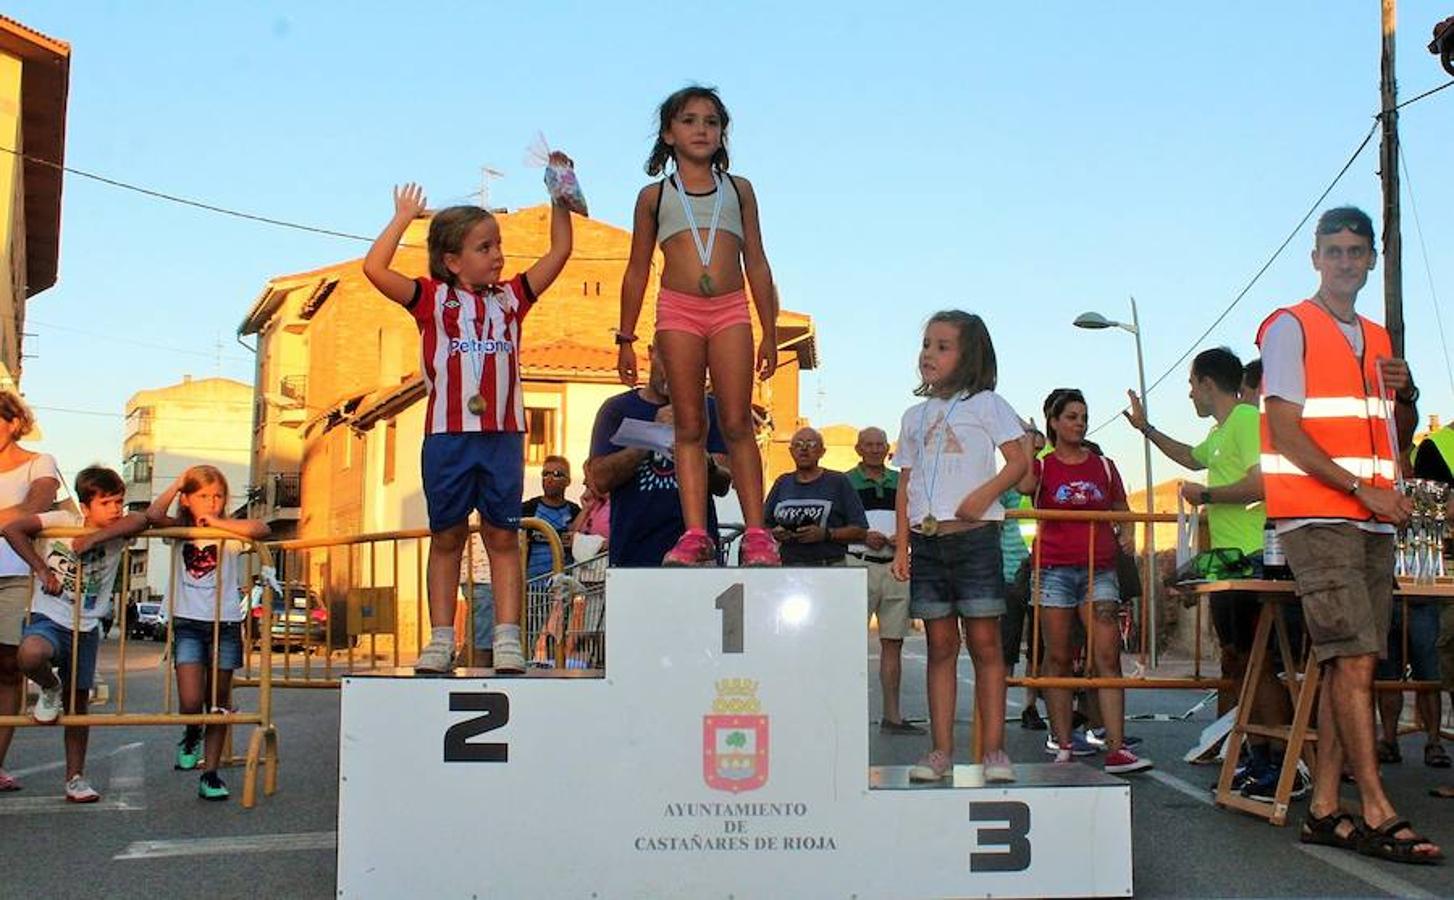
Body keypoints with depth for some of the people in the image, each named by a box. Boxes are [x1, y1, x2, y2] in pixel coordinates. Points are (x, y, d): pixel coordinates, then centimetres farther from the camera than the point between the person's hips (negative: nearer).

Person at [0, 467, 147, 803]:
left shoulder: (117, 533, -2)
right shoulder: (63, 521, -7)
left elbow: (140, 520, -24)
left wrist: (95, 537, -31)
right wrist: (42, 569, -18)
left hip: (87, 628, 3)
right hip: (49, 619, -3)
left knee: (78, 704, 10)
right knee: (31, 655, -37)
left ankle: (75, 778, 24)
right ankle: (50, 689, -2)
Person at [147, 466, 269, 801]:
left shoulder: (229, 533, 3)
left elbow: (260, 529, -18)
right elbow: (153, 515, -14)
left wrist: (218, 522, -13)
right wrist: (177, 482, -5)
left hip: (225, 623, 0)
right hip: (187, 623, 0)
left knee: (219, 702, 6)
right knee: (190, 702, -11)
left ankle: (210, 772, 15)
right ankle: (191, 737, 24)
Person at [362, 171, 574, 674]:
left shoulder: (511, 298, 11)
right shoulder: (434, 299, 2)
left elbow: (560, 251, 14)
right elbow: (374, 268, -8)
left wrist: (559, 194, 10)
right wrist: (403, 218, 0)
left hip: (504, 436, 2)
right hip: (448, 436, -2)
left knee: (503, 538, 4)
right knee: (446, 538, 7)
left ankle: (507, 641, 5)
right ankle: (441, 641, 13)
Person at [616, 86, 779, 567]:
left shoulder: (738, 189, 15)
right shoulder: (655, 196, 12)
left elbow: (756, 263, 14)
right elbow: (637, 270, 13)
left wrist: (770, 333, 9)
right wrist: (625, 338, 8)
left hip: (731, 310, 0)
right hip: (678, 311, 0)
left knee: (737, 424, -5)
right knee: (689, 426, -1)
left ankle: (756, 533, -4)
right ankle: (695, 534, -2)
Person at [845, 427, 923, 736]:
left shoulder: (900, 482, 16)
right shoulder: (846, 482, 4)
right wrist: (863, 537, -14)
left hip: (896, 567, 4)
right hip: (859, 565, -4)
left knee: (893, 643, 6)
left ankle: (892, 716, 11)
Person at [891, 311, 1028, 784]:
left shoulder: (986, 404, 4)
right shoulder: (915, 416, 17)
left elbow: (1018, 461, -3)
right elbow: (905, 486, 15)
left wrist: (985, 494, -19)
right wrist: (901, 545, 8)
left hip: (974, 535, -4)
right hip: (927, 539, 4)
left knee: (984, 643, -3)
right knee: (940, 647, 6)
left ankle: (994, 749, 1)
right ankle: (941, 750, 8)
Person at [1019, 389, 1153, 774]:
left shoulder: (1103, 466, 14)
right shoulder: (1042, 466, 6)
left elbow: (1122, 511, 19)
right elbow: (1023, 485, -17)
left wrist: (1126, 535, 1)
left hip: (1099, 569, 2)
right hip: (1054, 569, -2)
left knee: (1108, 656, -8)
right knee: (1058, 659, 1)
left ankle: (1116, 750, -11)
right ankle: (1063, 747, 7)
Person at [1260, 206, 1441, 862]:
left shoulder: (1378, 341, 21)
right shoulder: (1290, 328, -1)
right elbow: (1285, 432, -9)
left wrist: (1404, 391, 5)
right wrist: (1363, 489, -13)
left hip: (1372, 523, 7)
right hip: (1316, 518, -7)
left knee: (1346, 667, 4)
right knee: (1354, 661, -12)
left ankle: (1324, 809, 8)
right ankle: (1377, 814, -9)